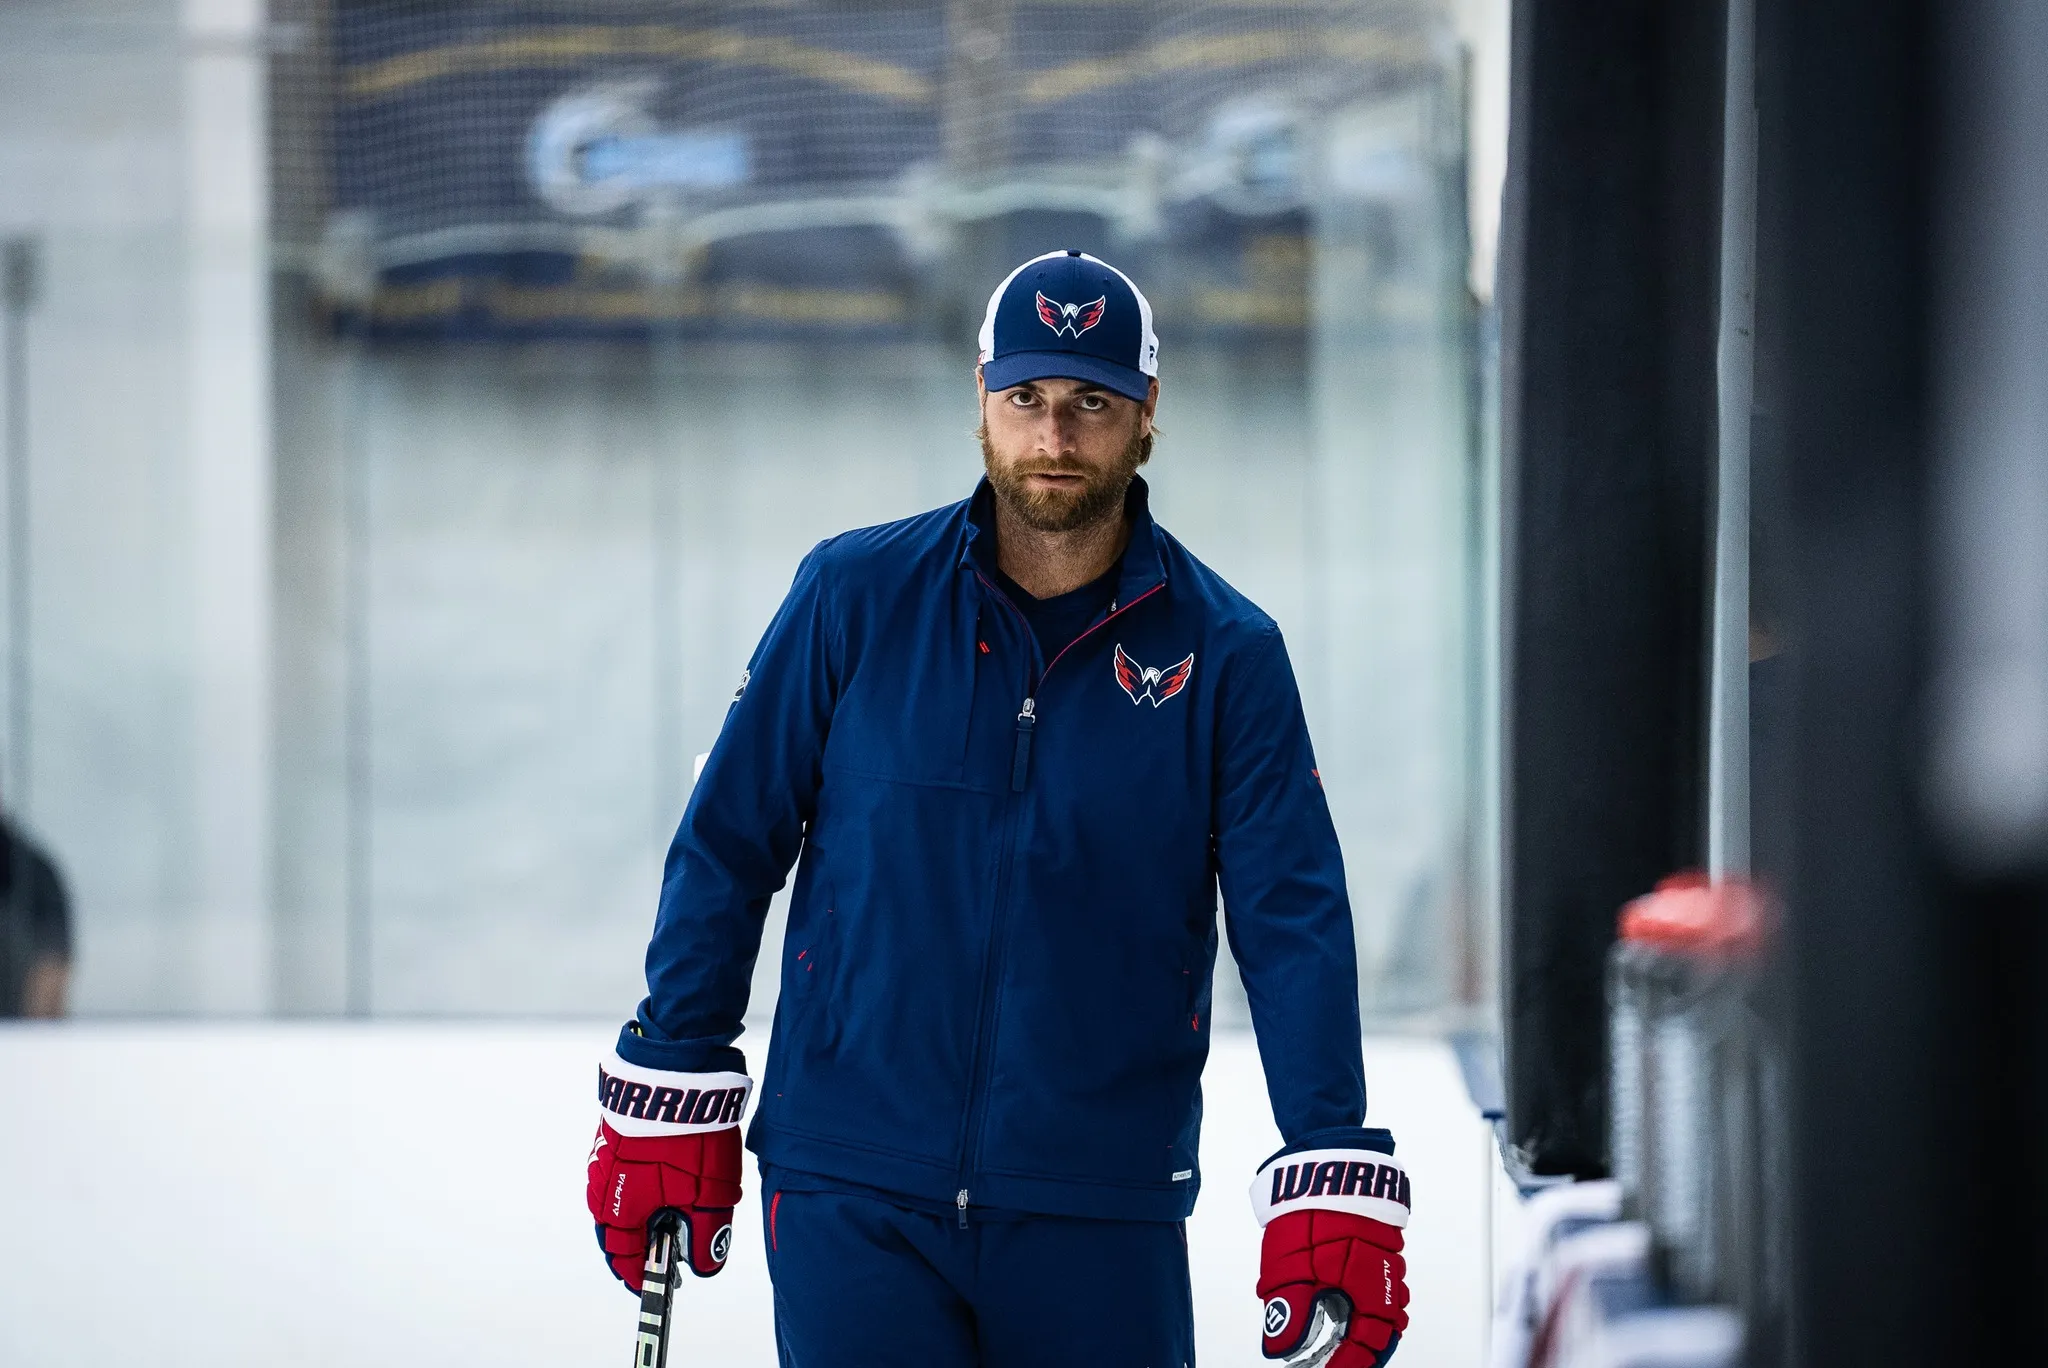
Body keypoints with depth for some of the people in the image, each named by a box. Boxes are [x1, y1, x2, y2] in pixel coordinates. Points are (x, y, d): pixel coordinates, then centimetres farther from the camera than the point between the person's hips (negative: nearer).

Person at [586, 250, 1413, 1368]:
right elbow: (726, 848, 6)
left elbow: (1294, 924, -4)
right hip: (850, 1191, -1)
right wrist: (670, 1100, 2)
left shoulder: (1225, 655, 0)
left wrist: (1332, 1183, -14)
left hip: (1101, 1224, 1)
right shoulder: (856, 597, 0)